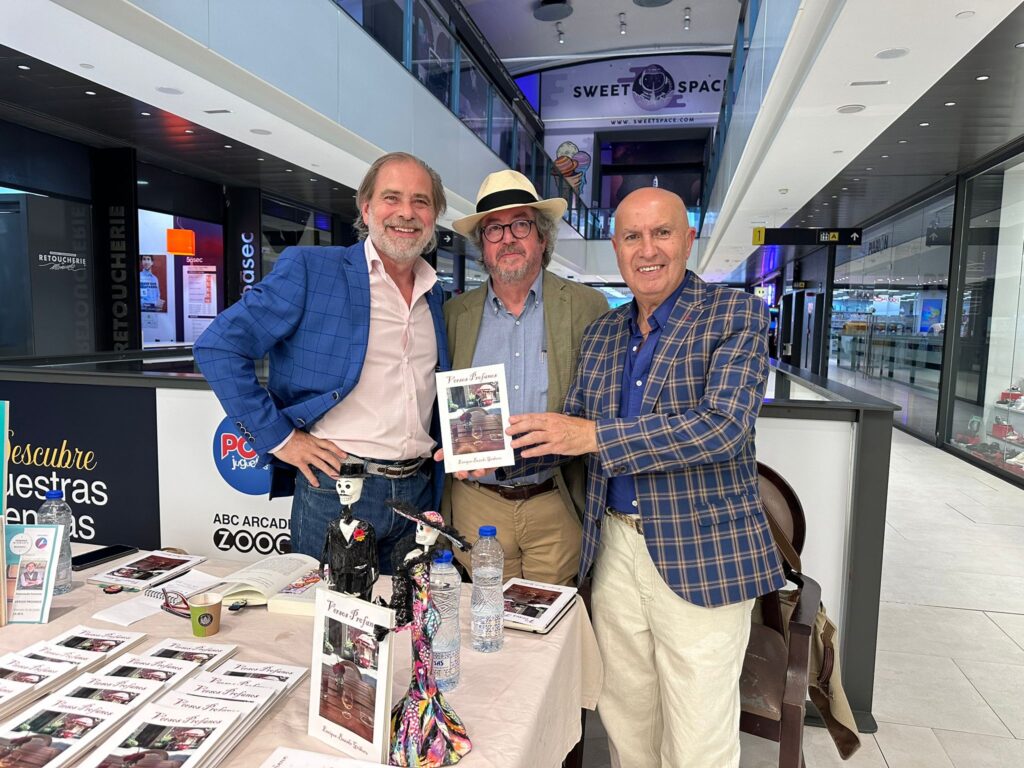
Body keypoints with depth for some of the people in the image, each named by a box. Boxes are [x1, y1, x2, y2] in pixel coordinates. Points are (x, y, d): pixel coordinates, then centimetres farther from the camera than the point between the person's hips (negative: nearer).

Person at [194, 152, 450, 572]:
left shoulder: (436, 294, 10)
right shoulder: (308, 269, -6)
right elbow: (218, 347, -9)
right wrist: (279, 437, -12)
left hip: (418, 493, 5)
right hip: (335, 487, -4)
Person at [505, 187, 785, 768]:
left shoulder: (737, 315, -7)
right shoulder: (602, 334, 10)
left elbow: (722, 426, -20)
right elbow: (574, 427, 13)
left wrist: (595, 435, -23)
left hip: (702, 556, -5)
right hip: (615, 547, 5)